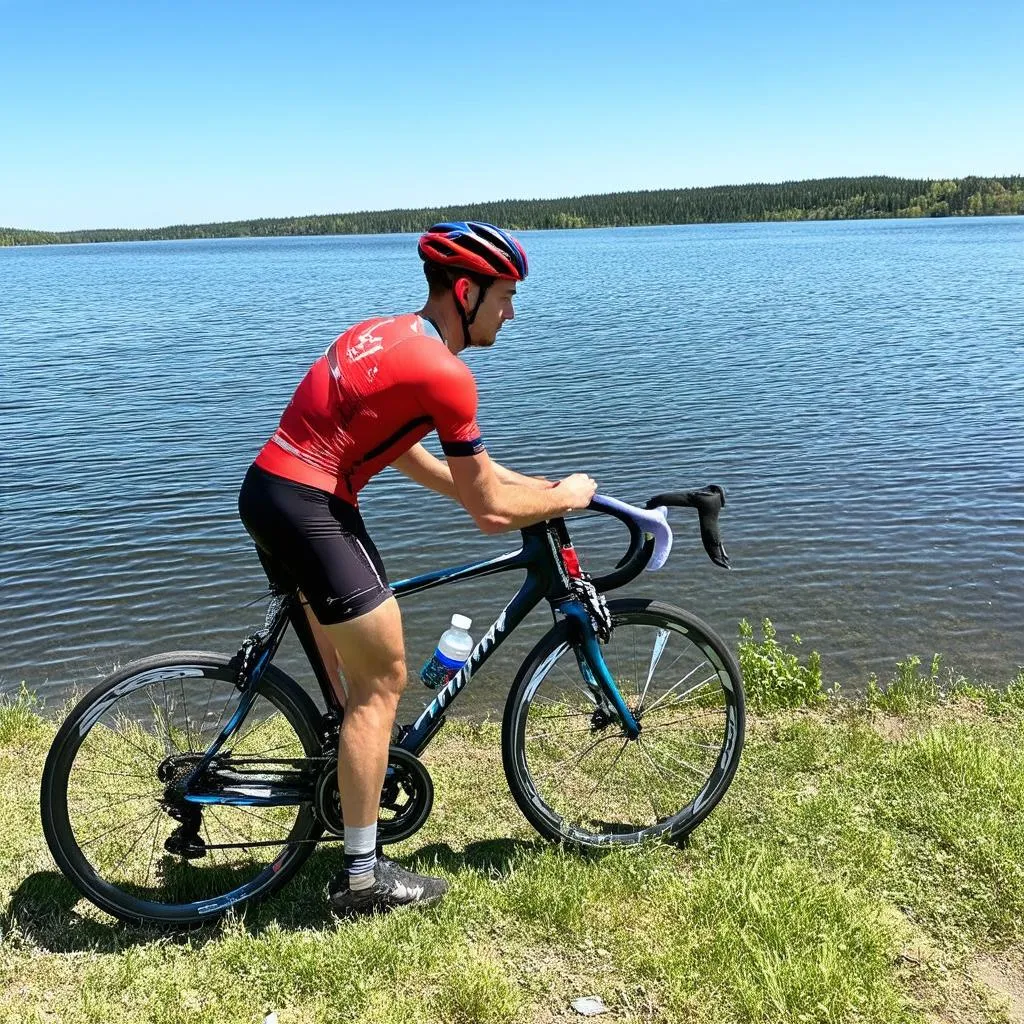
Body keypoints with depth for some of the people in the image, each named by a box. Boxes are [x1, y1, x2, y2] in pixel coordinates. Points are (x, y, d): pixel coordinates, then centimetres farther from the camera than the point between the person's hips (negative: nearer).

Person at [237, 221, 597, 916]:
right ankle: (362, 877, 9)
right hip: (307, 506, -10)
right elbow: (490, 511, -11)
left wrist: (529, 489, 22)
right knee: (384, 680, -1)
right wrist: (565, 498, 7)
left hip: (270, 491, 10)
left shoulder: (388, 333, 14)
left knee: (353, 672, 23)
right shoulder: (444, 372, -15)